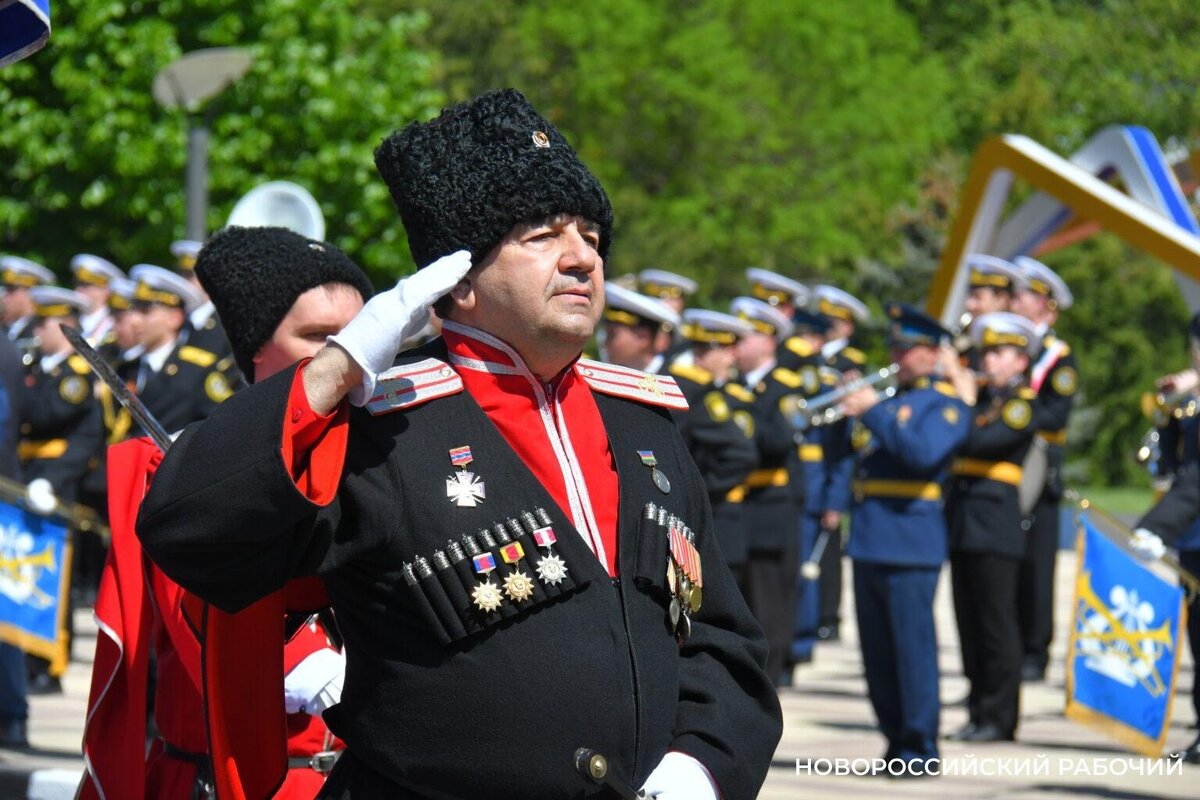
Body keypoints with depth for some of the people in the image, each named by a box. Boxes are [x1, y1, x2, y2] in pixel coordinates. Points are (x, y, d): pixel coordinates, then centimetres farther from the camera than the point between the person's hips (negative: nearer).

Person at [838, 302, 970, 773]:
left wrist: (874, 413, -16)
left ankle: (920, 746, -3)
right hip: (868, 538, 7)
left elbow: (923, 452, -19)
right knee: (876, 648, 9)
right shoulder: (890, 397, 20)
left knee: (912, 645, -6)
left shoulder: (946, 406, -1)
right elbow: (853, 450, 18)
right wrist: (849, 409, 4)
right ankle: (896, 738, 16)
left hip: (910, 541, -7)